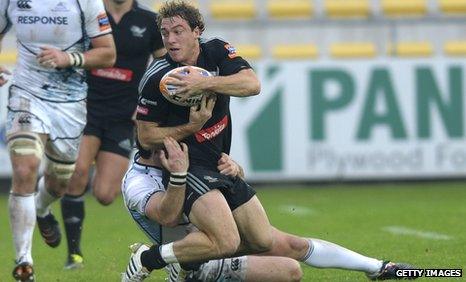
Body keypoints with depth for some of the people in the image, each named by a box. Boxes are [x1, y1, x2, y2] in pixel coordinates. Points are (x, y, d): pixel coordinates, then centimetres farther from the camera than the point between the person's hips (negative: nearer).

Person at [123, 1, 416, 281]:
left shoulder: (216, 51, 0)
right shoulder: (157, 78, -12)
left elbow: (252, 84, -17)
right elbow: (146, 137, -8)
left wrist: (205, 82, -27)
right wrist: (192, 126, -17)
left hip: (220, 167, 6)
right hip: (187, 168, -6)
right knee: (226, 242, -29)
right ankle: (147, 258, -15)